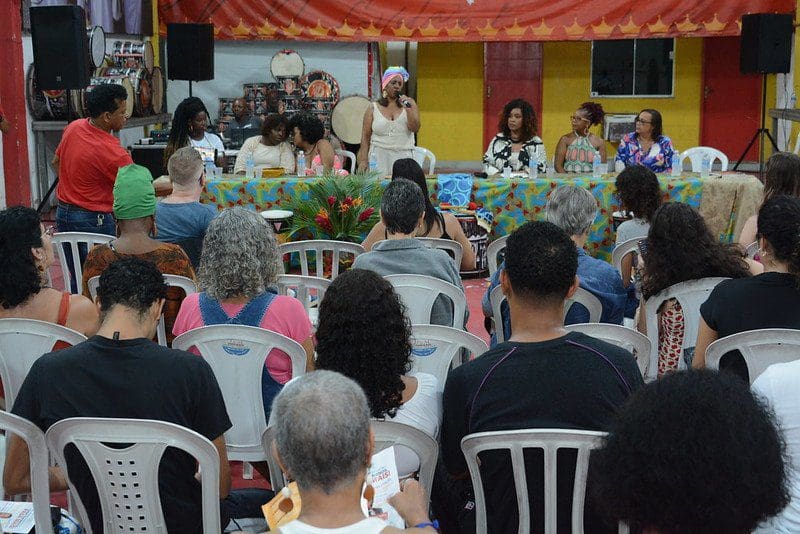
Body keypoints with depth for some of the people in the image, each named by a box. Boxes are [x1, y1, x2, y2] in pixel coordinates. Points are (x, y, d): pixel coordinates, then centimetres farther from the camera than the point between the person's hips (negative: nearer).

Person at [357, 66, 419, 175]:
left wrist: (408, 109, -11)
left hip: (403, 158, 1)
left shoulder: (409, 104, 10)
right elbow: (365, 137, 3)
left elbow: (415, 129, 1)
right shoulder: (373, 108, 7)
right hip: (379, 157, -1)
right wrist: (363, 161, -6)